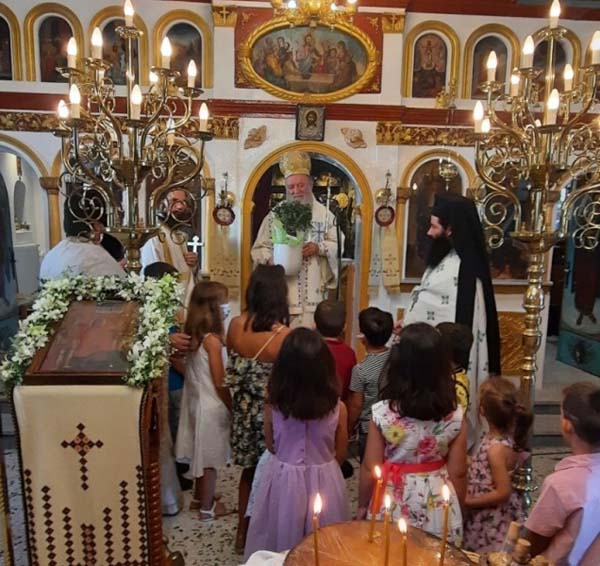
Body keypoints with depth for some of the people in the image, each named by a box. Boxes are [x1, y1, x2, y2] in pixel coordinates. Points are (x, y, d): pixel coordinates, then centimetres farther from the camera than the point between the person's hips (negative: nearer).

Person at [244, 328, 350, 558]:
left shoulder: (272, 406, -16)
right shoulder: (338, 408, -16)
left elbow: (271, 447, 1)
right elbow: (340, 455, -3)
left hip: (282, 480, 0)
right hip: (323, 482, 0)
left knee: (280, 542, 22)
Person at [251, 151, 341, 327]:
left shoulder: (324, 214, 6)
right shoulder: (275, 215, 4)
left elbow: (339, 245, 6)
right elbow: (259, 248, 4)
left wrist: (319, 248, -13)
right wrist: (271, 258, -16)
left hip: (313, 293, 1)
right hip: (282, 292, -1)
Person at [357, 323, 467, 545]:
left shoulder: (382, 413, -18)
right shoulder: (455, 416, -12)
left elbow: (370, 469, -10)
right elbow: (458, 473, -6)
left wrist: (362, 505, 6)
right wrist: (457, 510, 11)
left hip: (395, 505, -1)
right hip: (439, 509, 2)